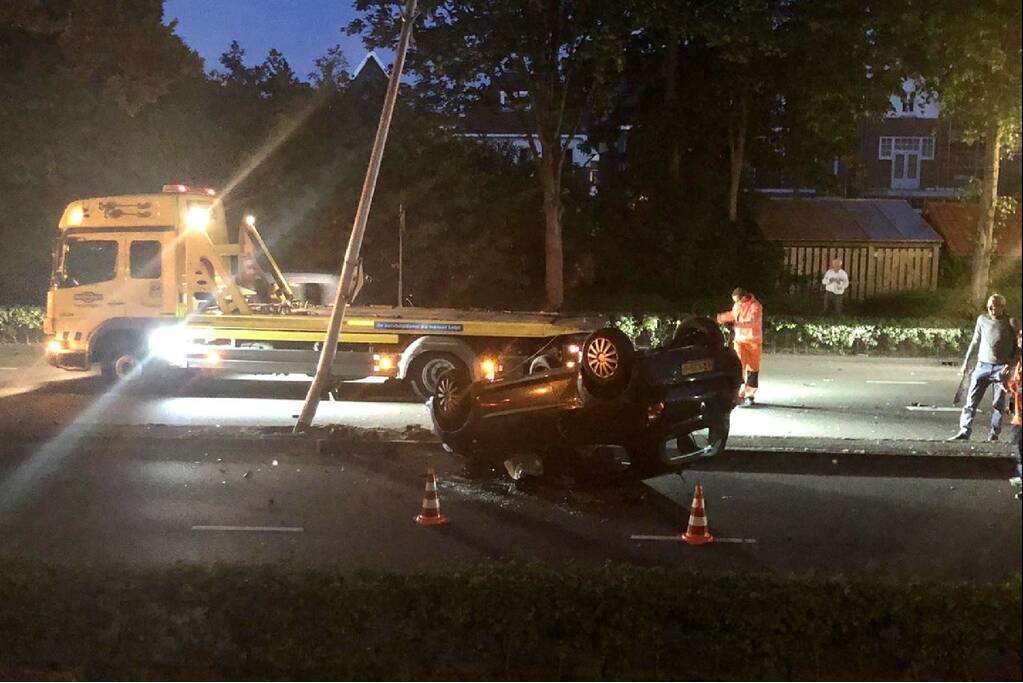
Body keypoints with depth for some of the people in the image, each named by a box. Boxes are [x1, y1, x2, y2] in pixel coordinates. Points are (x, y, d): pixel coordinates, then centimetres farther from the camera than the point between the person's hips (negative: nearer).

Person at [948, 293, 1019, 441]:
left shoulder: (1011, 323, -3)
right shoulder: (982, 319, 5)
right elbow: (975, 341, 16)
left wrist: (1011, 364, -11)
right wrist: (966, 361, 15)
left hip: (1001, 368, -2)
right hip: (983, 365, 2)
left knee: (998, 404, 3)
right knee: (971, 401, -4)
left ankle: (994, 434, 12)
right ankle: (964, 432, -4)